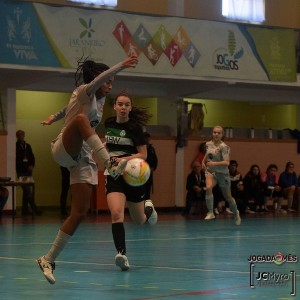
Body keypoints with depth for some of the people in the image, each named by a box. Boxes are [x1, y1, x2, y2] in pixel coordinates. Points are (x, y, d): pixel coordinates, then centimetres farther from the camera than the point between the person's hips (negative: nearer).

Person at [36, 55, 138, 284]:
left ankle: (48, 260, 5)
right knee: (81, 118, -37)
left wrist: (55, 117, 49)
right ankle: (111, 164, -57)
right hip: (62, 151, -8)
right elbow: (96, 81, -28)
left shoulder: (100, 101, 17)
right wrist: (121, 66, -41)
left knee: (80, 212, -4)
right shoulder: (83, 92, -4)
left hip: (84, 159, 8)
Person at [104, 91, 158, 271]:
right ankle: (122, 254, -25)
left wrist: (125, 159, -24)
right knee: (116, 214, -23)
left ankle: (148, 207, 49)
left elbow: (143, 155, -10)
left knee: (139, 221, 14)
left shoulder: (134, 127, -10)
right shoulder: (109, 124, 4)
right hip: (113, 176, 2)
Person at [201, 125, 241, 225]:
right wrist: (203, 161, 10)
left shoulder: (223, 147, -16)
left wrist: (215, 163, -37)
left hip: (222, 172, -3)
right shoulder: (208, 144, 1)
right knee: (208, 188, -30)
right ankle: (210, 212, -24)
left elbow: (226, 162, -25)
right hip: (210, 171, 3)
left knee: (228, 197, 11)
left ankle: (235, 213, 39)